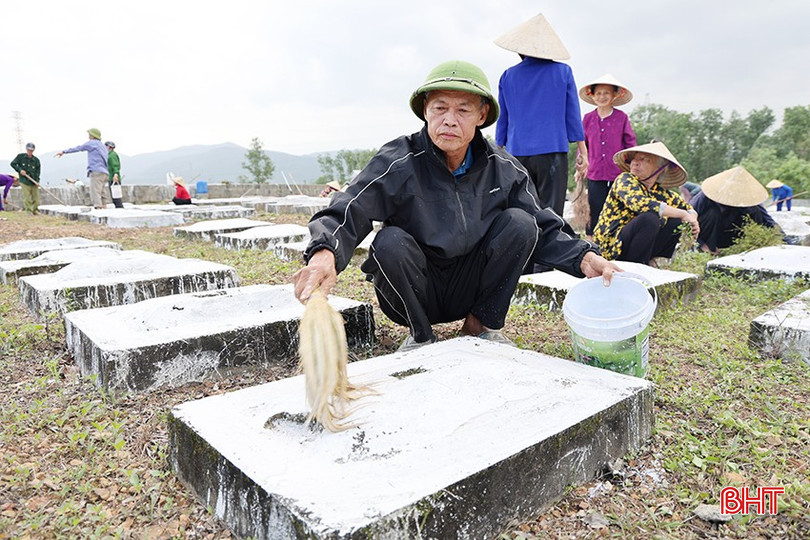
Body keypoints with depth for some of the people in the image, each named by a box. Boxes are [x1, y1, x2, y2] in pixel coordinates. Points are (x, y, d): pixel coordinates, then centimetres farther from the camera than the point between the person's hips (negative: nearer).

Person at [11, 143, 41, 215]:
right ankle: (28, 211, -1)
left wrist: (37, 181, -13)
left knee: (36, 197, 4)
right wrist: (20, 170, -9)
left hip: (34, 182, 2)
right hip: (24, 182, -2)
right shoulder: (20, 157, 4)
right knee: (27, 198, -6)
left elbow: (38, 171, -1)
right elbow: (13, 164, 9)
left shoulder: (36, 160, 4)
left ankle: (35, 210, 19)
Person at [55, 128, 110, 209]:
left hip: (97, 172, -8)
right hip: (105, 173, 8)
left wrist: (64, 152, 13)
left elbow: (78, 148, 5)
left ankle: (98, 208, -21)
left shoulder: (92, 143, 2)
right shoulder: (103, 146, 25)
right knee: (103, 194, 6)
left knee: (95, 194, -13)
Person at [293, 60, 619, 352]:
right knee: (391, 241, -32)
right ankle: (420, 334, -6)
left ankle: (483, 323, 0)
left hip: (469, 289, 3)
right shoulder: (399, 164, -18)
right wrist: (325, 253, -52)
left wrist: (583, 258, -19)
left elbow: (543, 228, 0)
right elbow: (345, 215, -29)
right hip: (412, 296, -2)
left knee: (520, 222, -16)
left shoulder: (503, 169, -5)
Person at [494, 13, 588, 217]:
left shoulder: (508, 76, 8)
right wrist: (582, 152, 11)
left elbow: (502, 119, 12)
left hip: (517, 153, 2)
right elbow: (573, 115, 5)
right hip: (552, 152, -2)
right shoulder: (562, 72, 4)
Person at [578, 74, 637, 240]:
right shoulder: (588, 118, 5)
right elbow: (583, 144, 13)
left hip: (618, 174, -1)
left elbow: (630, 143, 6)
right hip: (595, 174, 1)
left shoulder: (621, 117, 1)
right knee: (594, 211, 2)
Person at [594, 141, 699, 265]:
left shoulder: (661, 192, 8)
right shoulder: (624, 180, -10)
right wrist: (683, 214, -20)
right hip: (611, 248, -7)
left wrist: (692, 217, -5)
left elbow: (688, 208, 21)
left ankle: (651, 261, 3)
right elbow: (640, 204, -29)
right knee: (649, 217, -28)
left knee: (678, 222, 2)